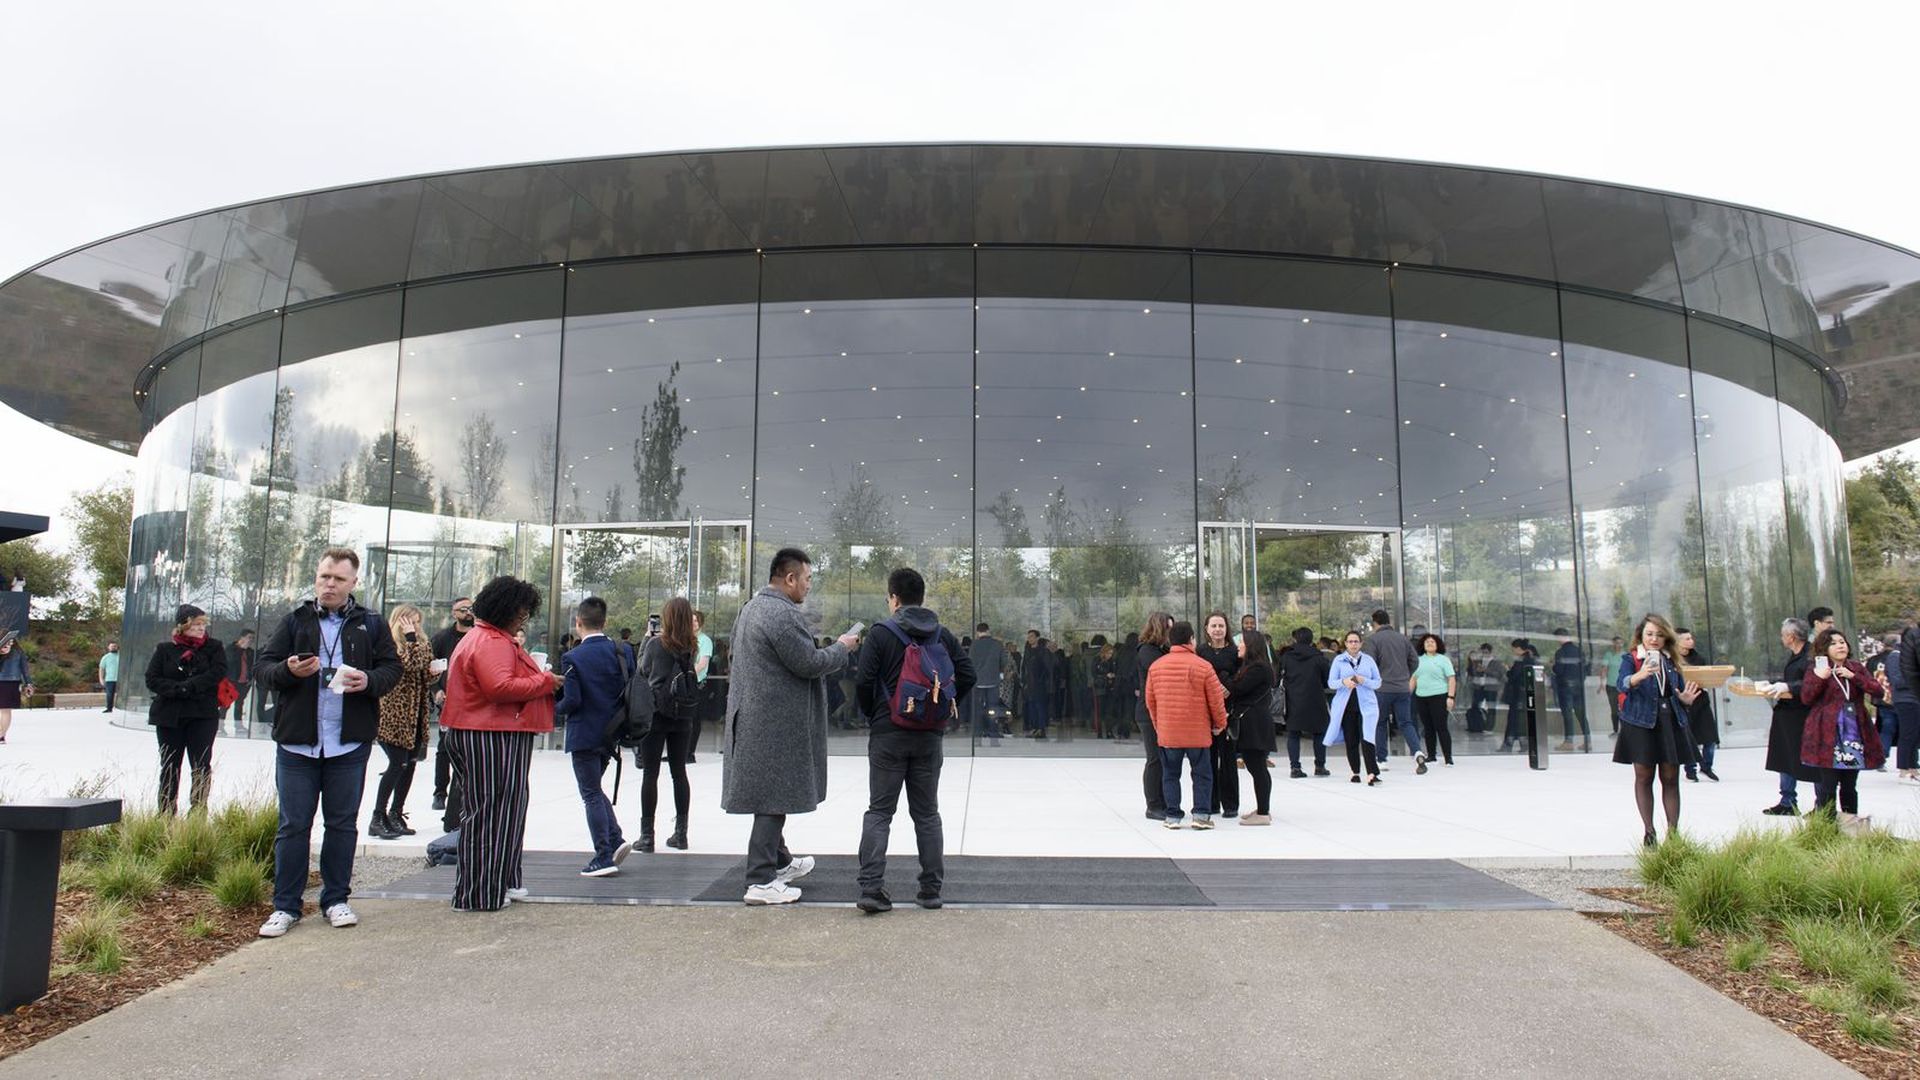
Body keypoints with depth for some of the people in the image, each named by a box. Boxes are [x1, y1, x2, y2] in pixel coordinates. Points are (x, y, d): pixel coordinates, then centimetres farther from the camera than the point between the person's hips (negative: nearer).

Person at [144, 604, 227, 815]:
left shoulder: (214, 647, 4)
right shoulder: (164, 649, 6)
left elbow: (218, 673, -11)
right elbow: (152, 679, -1)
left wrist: (187, 686, -17)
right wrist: (179, 689, -16)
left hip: (203, 716, -2)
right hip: (169, 716, 2)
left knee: (201, 766, -4)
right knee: (169, 767, 9)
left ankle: (199, 812, 1)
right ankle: (166, 815, 17)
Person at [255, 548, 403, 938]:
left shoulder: (371, 625, 6)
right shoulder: (295, 621, 6)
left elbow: (392, 667, 7)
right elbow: (264, 667, 4)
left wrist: (370, 680, -14)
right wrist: (288, 670, -17)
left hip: (349, 744, 0)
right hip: (297, 743, 0)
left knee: (343, 823, 9)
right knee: (294, 825, 5)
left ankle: (335, 900, 21)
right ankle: (285, 906, 15)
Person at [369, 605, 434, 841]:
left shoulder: (422, 643, 15)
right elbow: (409, 664, -23)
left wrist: (433, 673, 1)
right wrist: (411, 638, -17)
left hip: (414, 714, 8)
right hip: (394, 714, -8)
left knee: (409, 764, 9)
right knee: (398, 763, -11)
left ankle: (395, 815, 19)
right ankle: (378, 819, -3)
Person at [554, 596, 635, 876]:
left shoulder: (573, 658, -15)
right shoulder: (623, 651, 0)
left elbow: (572, 700, -18)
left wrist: (555, 709, 2)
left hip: (585, 735, -6)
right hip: (611, 732, 6)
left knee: (591, 794, 4)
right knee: (595, 788, 22)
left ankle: (604, 856, 5)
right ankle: (616, 840, 13)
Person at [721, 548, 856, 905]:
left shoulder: (751, 607, 13)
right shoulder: (784, 614, -20)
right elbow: (809, 664, -19)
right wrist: (842, 647, -3)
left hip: (753, 716, 10)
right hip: (776, 724, -10)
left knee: (771, 796, 20)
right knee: (774, 798, -2)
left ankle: (780, 862, 35)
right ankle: (761, 882, 4)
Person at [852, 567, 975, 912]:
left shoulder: (881, 633, -6)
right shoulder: (942, 635, 5)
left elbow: (863, 682, -12)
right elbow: (967, 674, 1)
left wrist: (870, 715, 5)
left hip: (887, 733, -3)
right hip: (929, 735, 3)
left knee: (879, 811, 4)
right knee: (927, 813, 12)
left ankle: (871, 888, -4)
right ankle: (931, 890, 14)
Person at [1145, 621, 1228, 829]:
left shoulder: (1156, 666, 0)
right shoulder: (1203, 666, -10)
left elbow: (1150, 700, 8)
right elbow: (1216, 700, -5)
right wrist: (1220, 724, 11)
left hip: (1166, 732, 2)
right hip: (1198, 732, -2)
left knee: (1170, 774, 12)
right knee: (1202, 774, 10)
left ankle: (1172, 816, 11)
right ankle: (1201, 814, 6)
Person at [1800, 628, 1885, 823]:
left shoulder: (1856, 667, 14)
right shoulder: (1816, 669, 2)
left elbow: (1878, 691, 1)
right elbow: (1805, 698, -6)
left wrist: (1853, 676, -10)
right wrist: (1820, 677, -18)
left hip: (1853, 732, 4)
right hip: (1827, 734, -4)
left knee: (1850, 784, 8)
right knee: (1827, 785, -6)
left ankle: (1850, 821, 17)